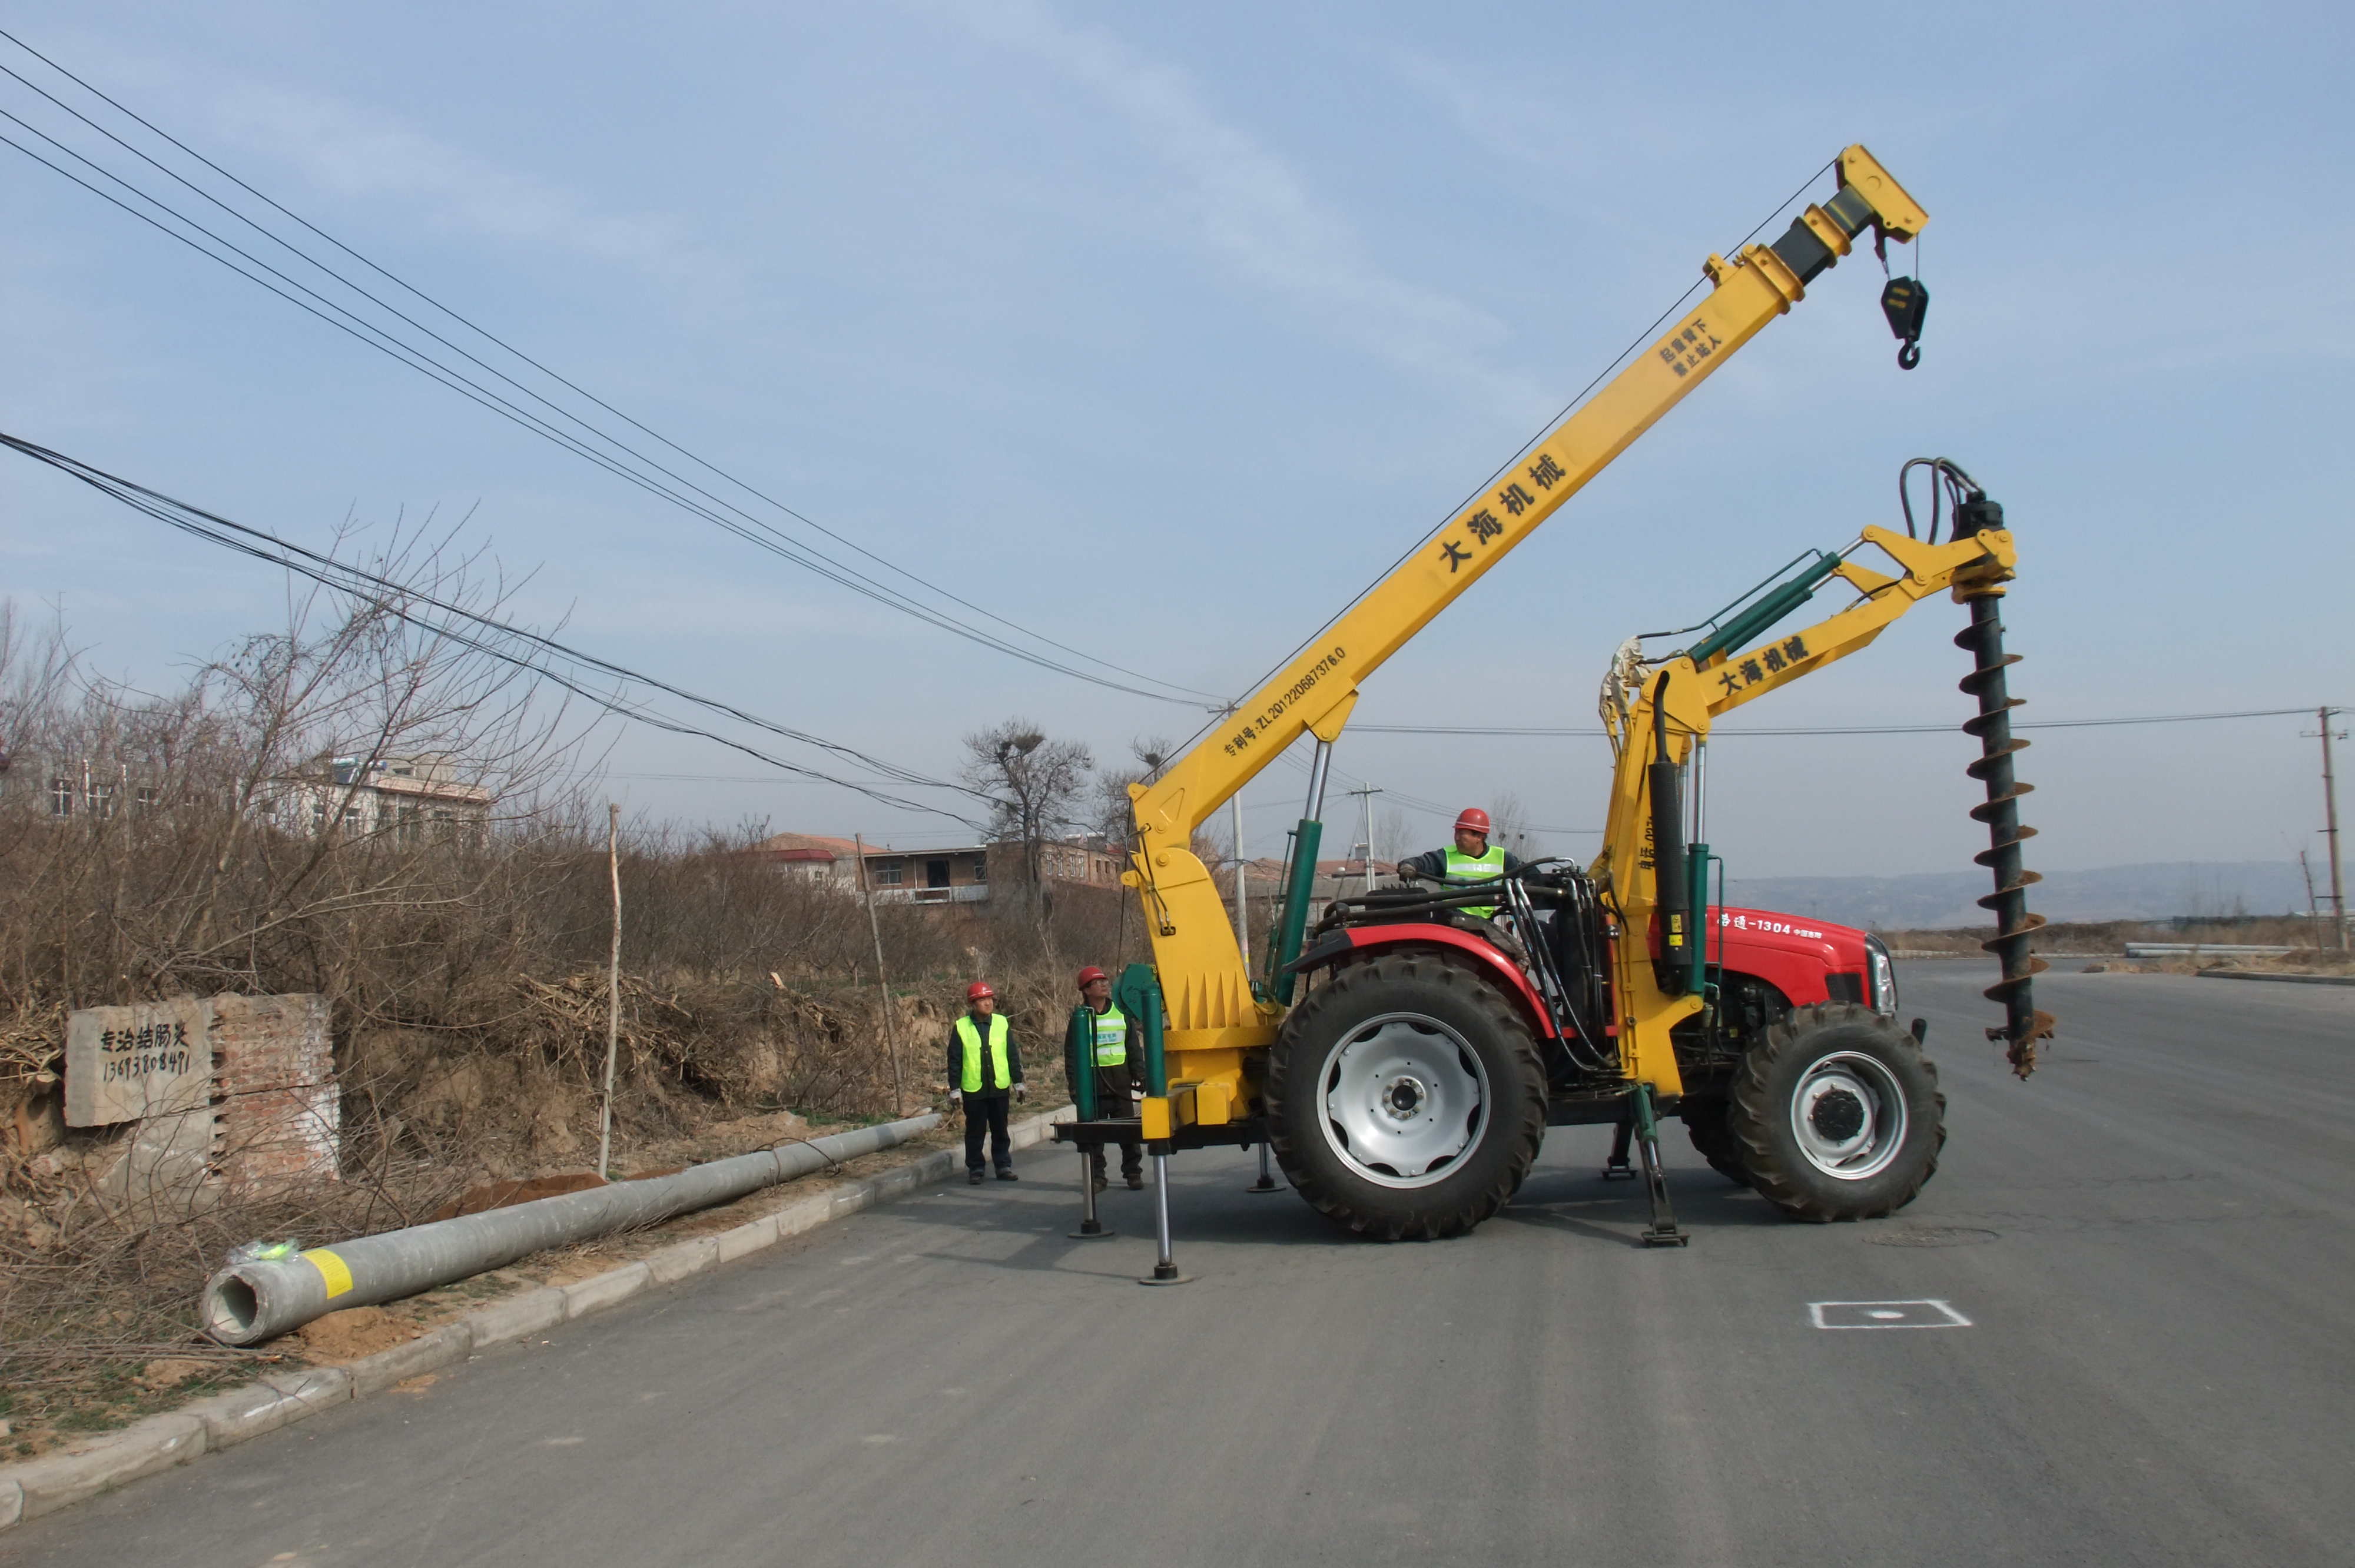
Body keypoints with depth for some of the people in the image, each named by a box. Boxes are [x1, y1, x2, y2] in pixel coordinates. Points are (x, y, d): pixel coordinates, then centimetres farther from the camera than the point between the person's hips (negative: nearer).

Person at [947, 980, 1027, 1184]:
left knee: (1001, 1131, 9)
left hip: (1000, 1088, 2)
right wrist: (955, 1089, -3)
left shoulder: (1002, 1024, 4)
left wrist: (1018, 1083, 8)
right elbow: (954, 1061, 0)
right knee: (975, 1132, 6)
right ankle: (975, 1169, 16)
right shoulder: (961, 1027, -2)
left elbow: (1013, 1056, 9)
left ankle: (1003, 1167, 19)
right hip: (973, 1090, -2)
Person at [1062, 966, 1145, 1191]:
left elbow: (1133, 1047, 14)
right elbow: (1071, 1053, 3)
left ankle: (1133, 1173, 12)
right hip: (1092, 1081, -2)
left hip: (1121, 1081, 2)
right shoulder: (1080, 1018, 3)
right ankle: (1097, 1176, 10)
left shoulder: (1120, 1013, 10)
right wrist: (1074, 1083, -4)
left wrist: (1139, 1075, 8)